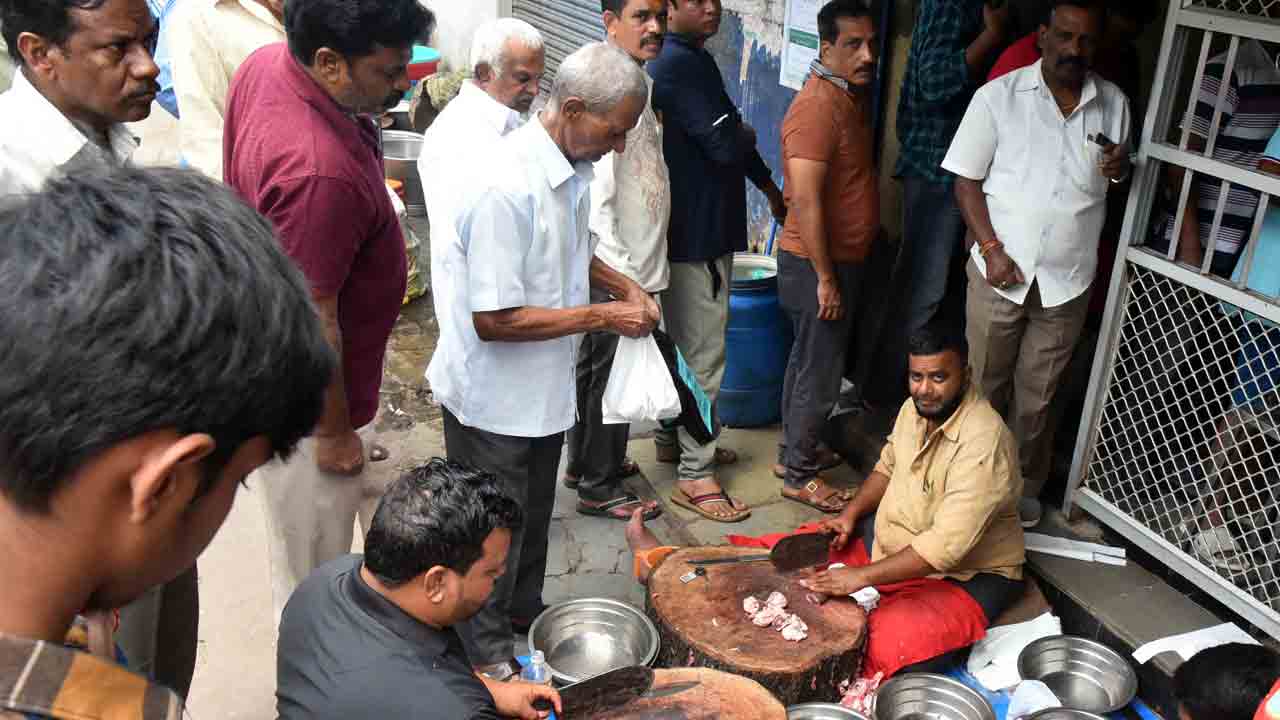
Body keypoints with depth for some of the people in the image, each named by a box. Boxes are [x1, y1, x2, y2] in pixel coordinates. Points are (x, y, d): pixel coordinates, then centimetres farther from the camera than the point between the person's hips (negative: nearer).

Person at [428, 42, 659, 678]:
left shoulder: (570, 169, -1)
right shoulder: (504, 188, -30)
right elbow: (495, 320, -29)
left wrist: (624, 284, 1)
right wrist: (604, 315, -23)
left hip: (544, 387, 8)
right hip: (495, 397, -8)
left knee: (534, 512, 27)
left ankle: (525, 605, 49)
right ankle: (486, 650, 33)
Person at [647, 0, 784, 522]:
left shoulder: (693, 59, 14)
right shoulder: (679, 64, -19)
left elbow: (731, 135, 21)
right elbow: (725, 143, -23)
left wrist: (769, 188, 27)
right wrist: (746, 134, 0)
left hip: (700, 227, 10)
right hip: (697, 232, -10)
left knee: (682, 342, 20)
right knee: (703, 355, -5)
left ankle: (674, 438, 34)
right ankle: (695, 475, 4)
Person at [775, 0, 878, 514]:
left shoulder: (854, 95, 9)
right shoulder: (818, 105, -22)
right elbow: (806, 201, -26)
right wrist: (826, 278, -23)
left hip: (840, 258, 9)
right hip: (818, 264, -9)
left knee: (806, 362, 19)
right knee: (820, 373, 0)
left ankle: (796, 450, 34)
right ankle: (800, 476, 13)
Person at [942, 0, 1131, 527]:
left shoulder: (1114, 104, 6)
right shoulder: (999, 96, -4)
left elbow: (1119, 184, 18)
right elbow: (967, 182, -4)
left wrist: (1121, 169, -6)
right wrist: (991, 250, -13)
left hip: (1067, 281, 2)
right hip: (1000, 272, -2)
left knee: (1037, 394, 12)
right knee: (985, 385, 10)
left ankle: (1024, 487, 30)